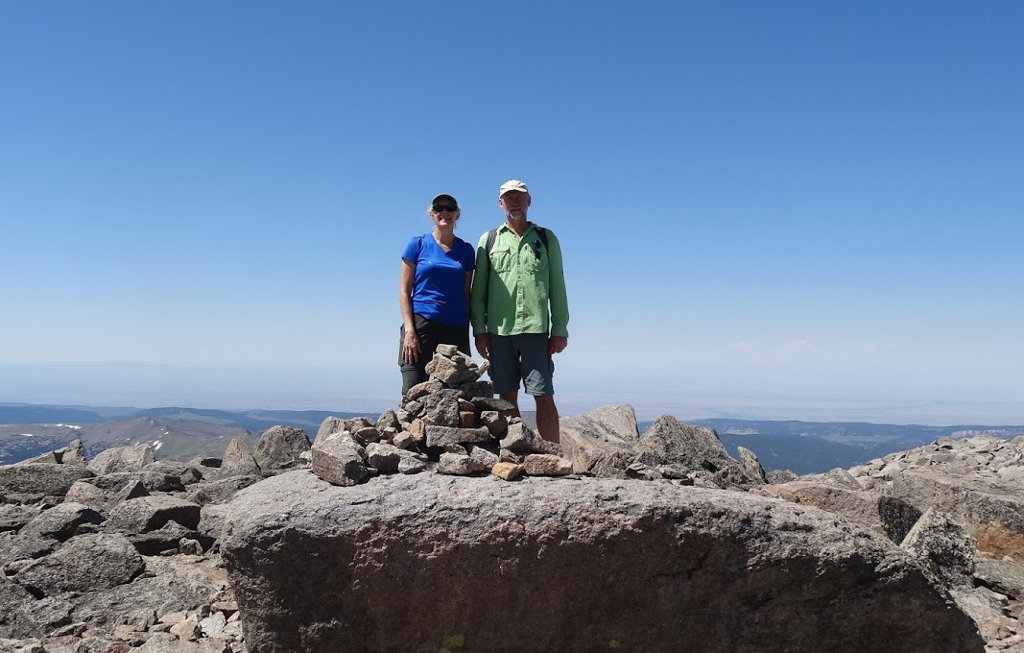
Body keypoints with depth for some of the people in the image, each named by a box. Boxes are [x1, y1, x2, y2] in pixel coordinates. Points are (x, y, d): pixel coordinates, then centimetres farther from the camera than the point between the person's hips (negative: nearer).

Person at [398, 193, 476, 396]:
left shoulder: (466, 250, 12)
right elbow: (404, 291, 2)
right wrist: (409, 330, -9)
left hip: (456, 327, 3)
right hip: (421, 323, -2)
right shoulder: (418, 244, 5)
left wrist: (467, 334, 7)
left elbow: (466, 294, 14)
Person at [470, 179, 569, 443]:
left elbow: (557, 287, 8)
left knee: (543, 396, -5)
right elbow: (478, 288, 10)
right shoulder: (489, 240, 13)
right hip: (499, 330, 1)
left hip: (535, 328, -1)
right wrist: (479, 329, 1)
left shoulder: (546, 238, 12)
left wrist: (560, 330, 1)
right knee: (507, 398, 4)